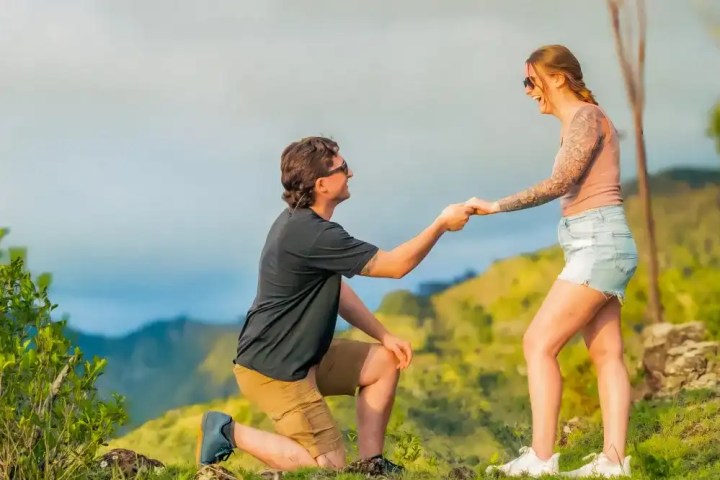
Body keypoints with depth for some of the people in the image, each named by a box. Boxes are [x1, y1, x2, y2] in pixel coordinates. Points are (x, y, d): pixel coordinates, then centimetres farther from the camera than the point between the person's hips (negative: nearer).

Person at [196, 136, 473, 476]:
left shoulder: (302, 221, 8)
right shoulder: (312, 235, -25)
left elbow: (337, 290, 15)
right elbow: (396, 265, -18)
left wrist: (385, 337, 8)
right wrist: (442, 224, -8)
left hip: (301, 356, 10)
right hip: (273, 369, -10)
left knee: (385, 362, 12)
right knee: (329, 465, -8)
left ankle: (371, 463, 13)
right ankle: (230, 433, -1)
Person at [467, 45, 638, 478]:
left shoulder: (586, 116, -9)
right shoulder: (577, 123, 19)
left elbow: (560, 183, -19)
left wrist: (497, 206, -18)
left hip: (599, 243, -10)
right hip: (597, 245, 10)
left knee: (539, 342, -12)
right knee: (606, 353, 3)